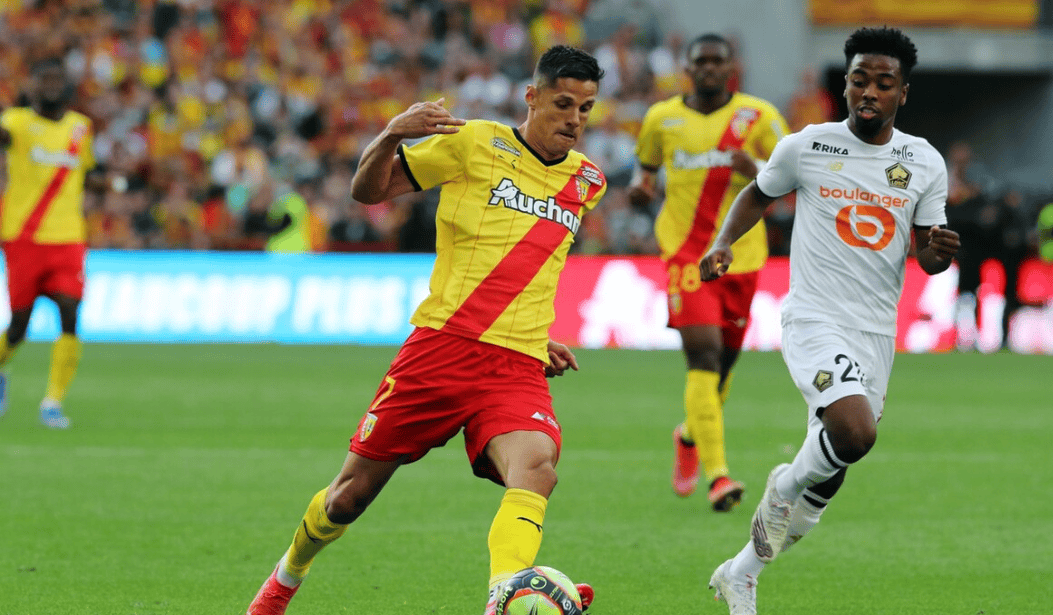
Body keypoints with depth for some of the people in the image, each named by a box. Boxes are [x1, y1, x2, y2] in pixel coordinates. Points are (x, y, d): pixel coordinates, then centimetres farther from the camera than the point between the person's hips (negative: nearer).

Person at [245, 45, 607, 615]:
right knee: (354, 490, 6)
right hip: (440, 345, -2)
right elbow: (368, 188, 2)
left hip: (518, 369, 2)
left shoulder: (586, 181, 14)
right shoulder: (477, 142, 0)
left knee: (536, 466, -30)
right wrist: (392, 135, -17)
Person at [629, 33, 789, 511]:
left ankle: (690, 436, 45)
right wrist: (640, 186, -1)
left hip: (741, 253, 2)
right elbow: (646, 163, 23)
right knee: (703, 355, -18)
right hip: (686, 251, -2)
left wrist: (757, 170, -19)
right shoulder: (662, 118, 5)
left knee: (723, 364, 11)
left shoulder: (757, 116, 2)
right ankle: (717, 474, -25)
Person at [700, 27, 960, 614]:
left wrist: (941, 251, -16)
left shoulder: (925, 163, 3)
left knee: (826, 478, 9)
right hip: (815, 318, -4)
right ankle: (787, 487, 3)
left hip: (877, 330, 4)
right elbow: (759, 194, 15)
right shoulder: (806, 147, -4)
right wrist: (724, 243, -1)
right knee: (854, 433, -30)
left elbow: (927, 256, 7)